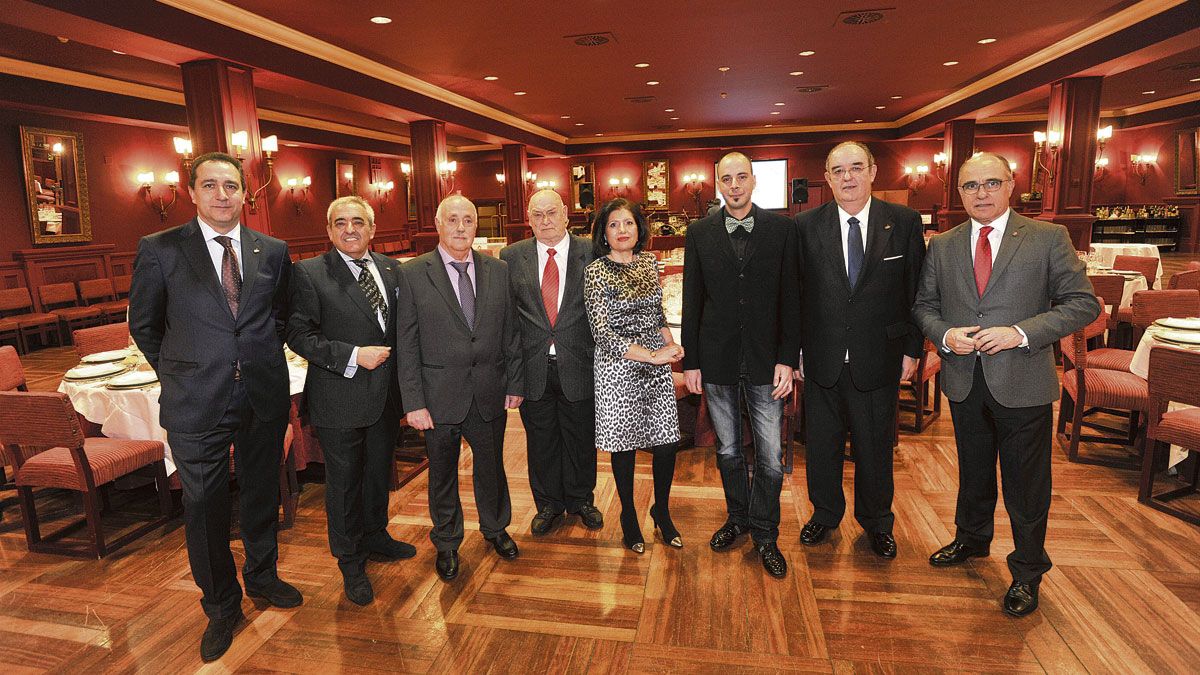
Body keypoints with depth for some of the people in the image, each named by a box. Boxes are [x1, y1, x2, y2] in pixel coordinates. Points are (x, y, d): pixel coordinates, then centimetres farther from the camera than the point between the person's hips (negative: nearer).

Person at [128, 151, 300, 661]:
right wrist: (180, 372, 6)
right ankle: (221, 606, 30)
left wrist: (262, 360, 10)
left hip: (265, 398, 2)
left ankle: (262, 577, 41)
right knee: (205, 508, 9)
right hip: (196, 405, -2)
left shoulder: (273, 251, 2)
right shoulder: (159, 249, -5)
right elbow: (144, 324, 4)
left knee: (262, 495, 18)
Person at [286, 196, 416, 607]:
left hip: (386, 394, 5)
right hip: (340, 398, -5)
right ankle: (350, 561, 29)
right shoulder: (309, 273, -10)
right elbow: (299, 334, -14)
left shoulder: (391, 269, 5)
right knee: (344, 482, 10)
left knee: (379, 471, 22)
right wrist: (353, 356, -21)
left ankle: (375, 535, 45)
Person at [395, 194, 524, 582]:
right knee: (442, 473, 15)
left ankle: (495, 528, 44)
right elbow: (406, 344, -7)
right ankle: (446, 543, 38)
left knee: (492, 466, 19)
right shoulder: (412, 274, -6)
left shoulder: (498, 271, 2)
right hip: (440, 396, -2)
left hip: (490, 395, 2)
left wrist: (515, 383, 4)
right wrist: (413, 401, -10)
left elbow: (511, 331, 6)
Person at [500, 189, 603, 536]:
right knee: (541, 441, 15)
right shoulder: (511, 256, 1)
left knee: (581, 439, 15)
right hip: (533, 367, 1)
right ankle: (548, 503, 36)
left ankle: (581, 499, 38)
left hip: (578, 365, -1)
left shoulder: (591, 253, -4)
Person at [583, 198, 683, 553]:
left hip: (658, 365, 5)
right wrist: (651, 355, -18)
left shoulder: (649, 262, 7)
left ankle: (662, 511, 31)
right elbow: (602, 332, -15)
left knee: (667, 443, 6)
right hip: (619, 367, -4)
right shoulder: (595, 272, -10)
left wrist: (671, 343, -1)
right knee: (624, 446, 8)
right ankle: (629, 517, 31)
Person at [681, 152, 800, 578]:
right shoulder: (700, 233, 1)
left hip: (765, 360, -1)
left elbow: (790, 299, -2)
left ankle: (765, 534, 25)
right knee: (727, 450, 16)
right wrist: (691, 361, 1)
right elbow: (692, 301, 2)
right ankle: (738, 518, 36)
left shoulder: (781, 229, -1)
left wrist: (787, 359, -7)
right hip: (717, 360, 1)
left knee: (771, 457, 5)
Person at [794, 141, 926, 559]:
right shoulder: (805, 225, -3)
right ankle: (825, 514, 38)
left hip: (879, 360, 0)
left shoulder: (905, 222, -2)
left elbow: (916, 291, 2)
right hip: (822, 360, 0)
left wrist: (912, 349, 0)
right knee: (821, 445, 15)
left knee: (874, 446, 15)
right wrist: (793, 350, -2)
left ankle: (876, 521, 38)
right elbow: (795, 292, -1)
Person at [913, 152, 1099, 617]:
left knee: (1026, 484, 9)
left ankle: (1027, 573, 29)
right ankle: (970, 540, 44)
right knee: (973, 472, 21)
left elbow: (1082, 303, -7)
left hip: (1022, 382, -3)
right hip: (964, 382, 3)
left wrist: (1021, 332, -20)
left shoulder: (1049, 238, -5)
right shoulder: (942, 246, 5)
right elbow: (923, 305, 8)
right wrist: (946, 335, -12)